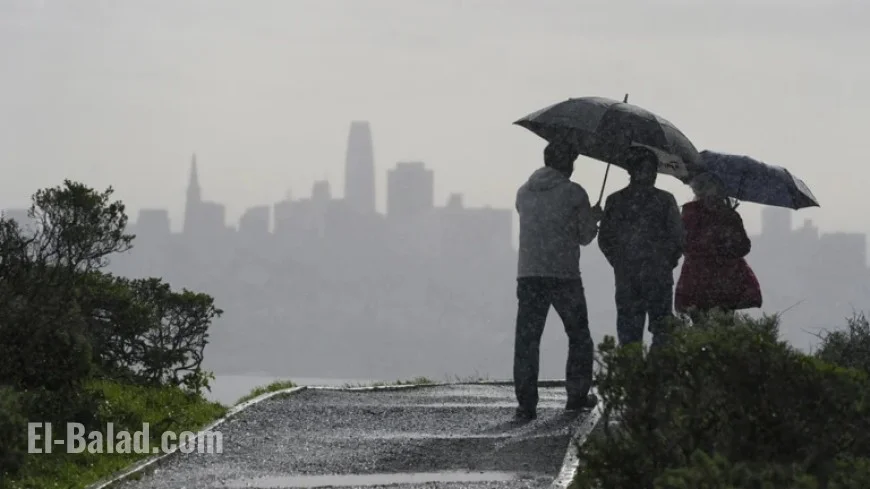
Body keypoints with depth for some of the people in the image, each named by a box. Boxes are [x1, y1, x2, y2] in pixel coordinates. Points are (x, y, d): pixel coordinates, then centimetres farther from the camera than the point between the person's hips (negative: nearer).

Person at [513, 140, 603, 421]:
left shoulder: (523, 193, 11)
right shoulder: (573, 193, -4)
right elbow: (585, 236, 1)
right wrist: (593, 218, 23)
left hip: (528, 274, 3)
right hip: (564, 275, -3)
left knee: (526, 339, 0)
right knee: (579, 336, 15)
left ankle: (526, 403, -8)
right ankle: (577, 395, 15)